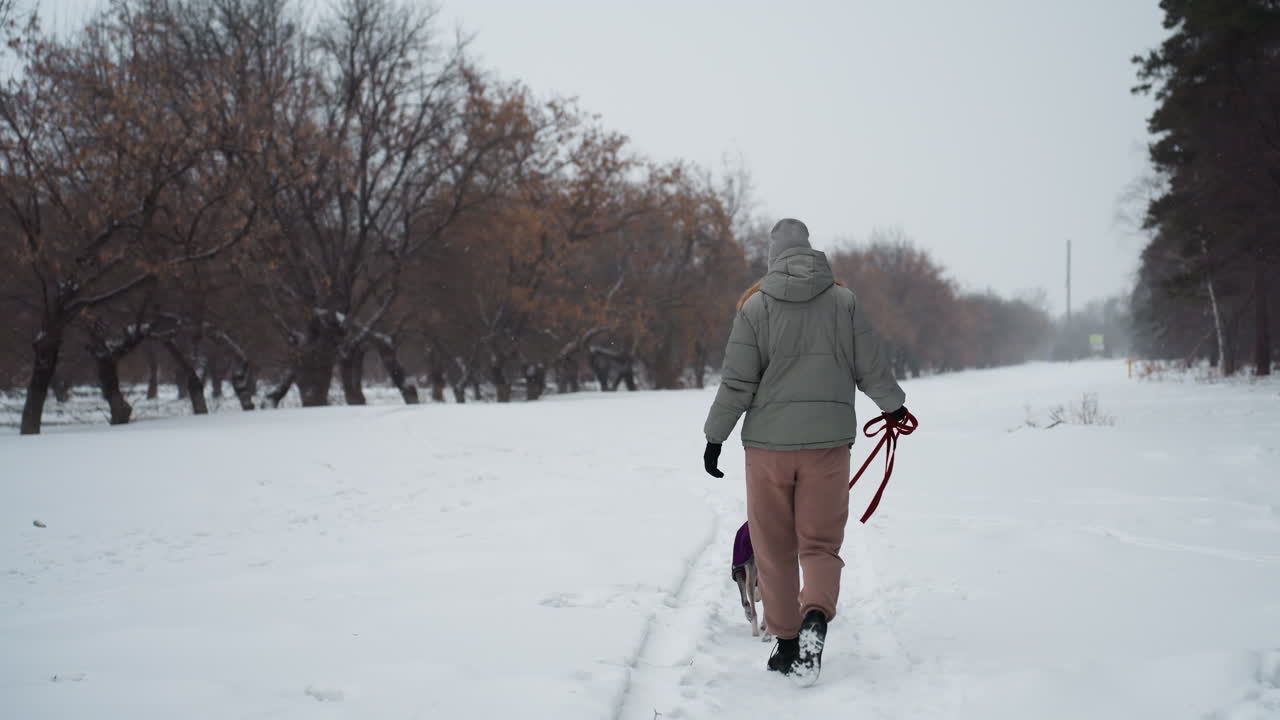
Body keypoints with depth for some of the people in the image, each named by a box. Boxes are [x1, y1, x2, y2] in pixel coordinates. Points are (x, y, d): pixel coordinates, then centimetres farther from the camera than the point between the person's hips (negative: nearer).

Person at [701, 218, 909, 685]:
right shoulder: (843, 301, 2)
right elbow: (871, 368, 7)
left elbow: (737, 381, -5)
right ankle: (816, 617, -20)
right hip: (828, 440, 1)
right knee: (820, 543, 7)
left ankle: (787, 643, 15)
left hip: (769, 442, -1)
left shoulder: (755, 305, -3)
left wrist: (715, 437, 5)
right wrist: (893, 404, 26)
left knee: (775, 548, 11)